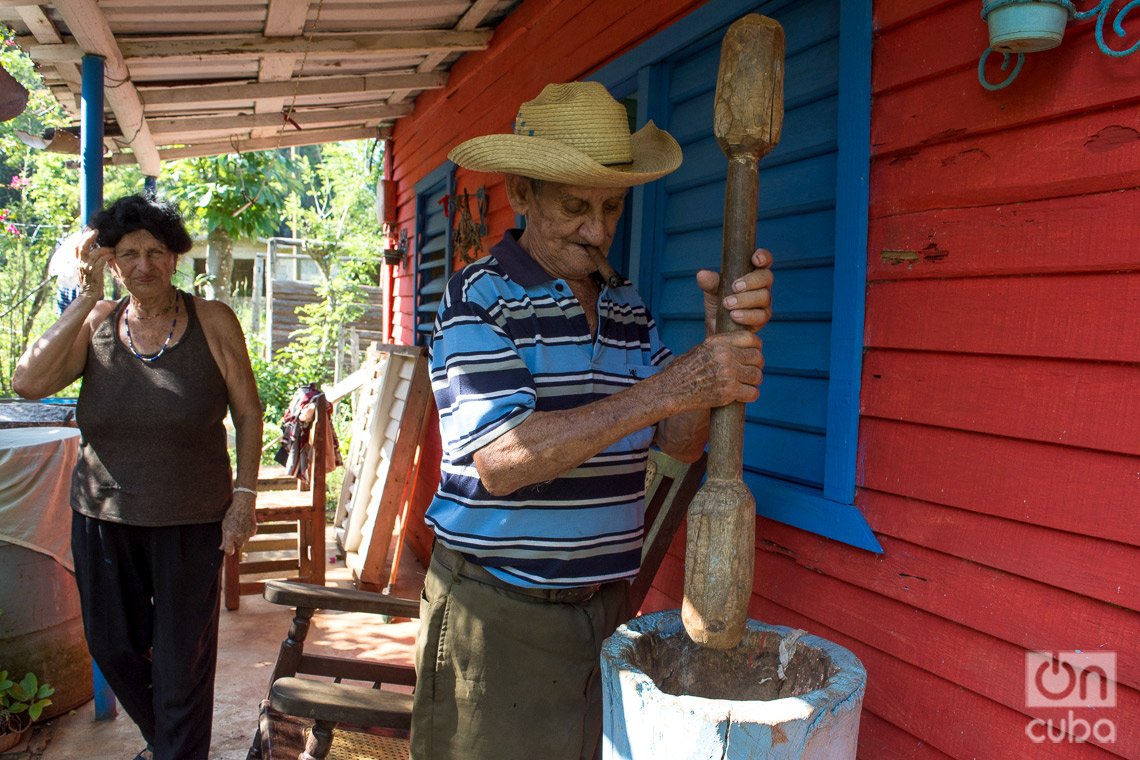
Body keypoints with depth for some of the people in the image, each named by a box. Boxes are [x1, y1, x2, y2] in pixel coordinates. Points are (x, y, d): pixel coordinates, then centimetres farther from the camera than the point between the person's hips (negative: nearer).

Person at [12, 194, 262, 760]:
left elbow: (248, 413, -1)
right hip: (103, 519, 4)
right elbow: (27, 383, -14)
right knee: (113, 648, 18)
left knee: (182, 664, 5)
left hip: (190, 522, -3)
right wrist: (85, 298, -15)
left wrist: (244, 496, -6)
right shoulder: (96, 322, 0)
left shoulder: (212, 322, -6)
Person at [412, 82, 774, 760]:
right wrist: (665, 389, -27)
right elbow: (500, 463, -22)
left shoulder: (629, 308, 8)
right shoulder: (479, 298, -10)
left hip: (606, 604, 5)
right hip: (496, 611, -5)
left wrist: (723, 336, -17)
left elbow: (682, 442, 0)